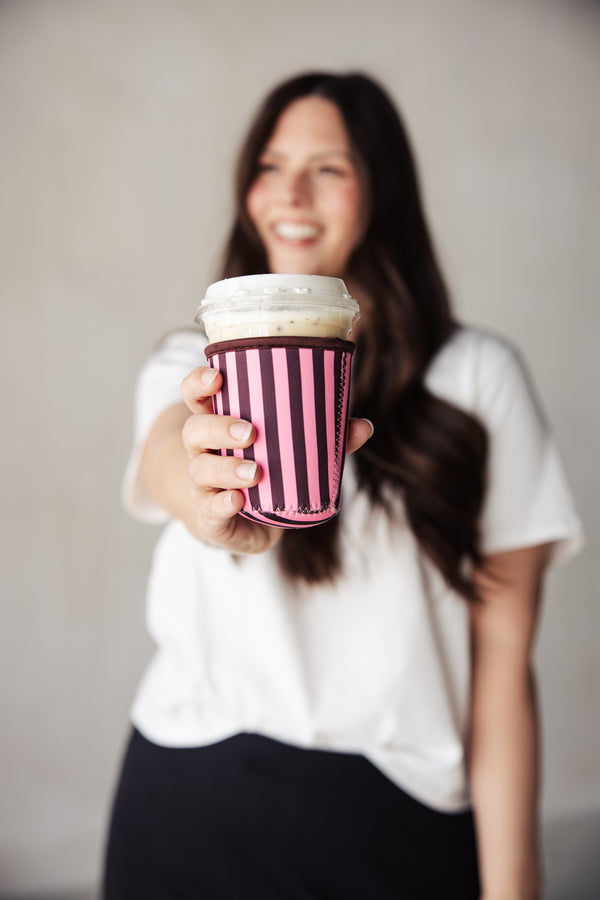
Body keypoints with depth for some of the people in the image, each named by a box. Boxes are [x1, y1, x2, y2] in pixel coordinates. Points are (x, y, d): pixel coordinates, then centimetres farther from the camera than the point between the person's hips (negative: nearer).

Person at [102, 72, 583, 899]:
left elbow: (503, 654, -7)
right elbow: (165, 460, -22)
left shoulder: (479, 376, -4)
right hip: (189, 796, 2)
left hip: (395, 817, -1)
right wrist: (212, 502, -44)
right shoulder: (191, 364, 3)